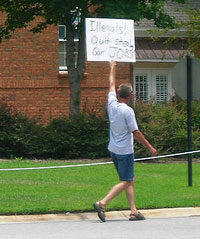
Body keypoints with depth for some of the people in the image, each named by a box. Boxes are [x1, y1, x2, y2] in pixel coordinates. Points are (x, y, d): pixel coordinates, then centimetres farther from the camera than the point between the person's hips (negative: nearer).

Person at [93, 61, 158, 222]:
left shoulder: (112, 104, 1)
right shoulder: (128, 111, -18)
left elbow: (112, 85, 20)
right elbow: (136, 133, -15)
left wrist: (112, 69, 34)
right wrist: (150, 147, -7)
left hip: (113, 149, 8)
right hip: (125, 151, -8)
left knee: (130, 180, 13)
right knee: (126, 182, -5)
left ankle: (134, 211, 11)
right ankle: (102, 203, -16)